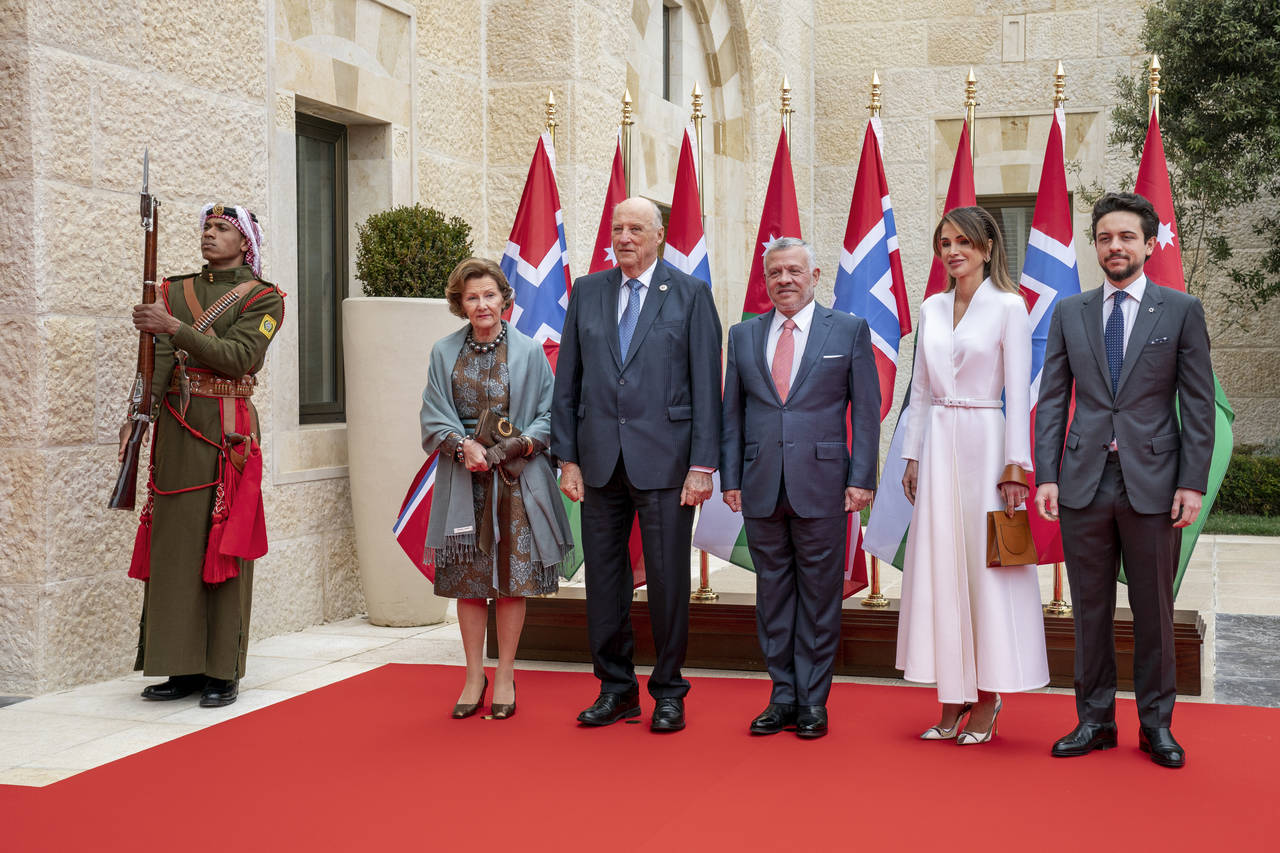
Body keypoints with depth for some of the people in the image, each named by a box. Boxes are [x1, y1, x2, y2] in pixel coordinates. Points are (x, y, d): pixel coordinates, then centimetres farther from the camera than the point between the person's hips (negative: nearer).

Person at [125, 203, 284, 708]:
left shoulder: (263, 298, 2)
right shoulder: (177, 290, 15)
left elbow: (237, 358, -13)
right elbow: (161, 359, 3)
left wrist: (174, 326, -20)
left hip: (226, 431, -4)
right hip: (176, 429, 4)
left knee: (221, 547, -3)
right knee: (174, 545, 3)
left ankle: (223, 671, 2)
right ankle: (184, 666, 11)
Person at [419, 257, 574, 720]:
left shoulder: (529, 351, 3)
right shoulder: (444, 353, 7)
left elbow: (548, 416, 1)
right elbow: (433, 419, 3)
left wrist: (517, 446, -16)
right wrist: (464, 445, -15)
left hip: (517, 481, -1)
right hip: (464, 480, 1)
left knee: (513, 578, 1)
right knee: (468, 578, 4)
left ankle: (505, 675, 13)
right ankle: (474, 674, 16)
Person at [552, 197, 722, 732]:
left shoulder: (690, 294, 2)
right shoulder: (587, 292, 11)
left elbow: (706, 386, -2)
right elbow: (568, 381, 11)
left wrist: (703, 465, -9)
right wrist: (567, 457, 4)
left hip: (664, 460, -3)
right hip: (600, 461, 3)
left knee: (667, 579, 2)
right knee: (603, 578, 8)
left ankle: (668, 692, 15)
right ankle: (616, 688, 20)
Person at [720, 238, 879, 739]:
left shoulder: (849, 331, 4)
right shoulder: (743, 336, 12)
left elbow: (866, 411, 1)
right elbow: (732, 414, 13)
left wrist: (861, 480, -6)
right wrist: (730, 479, 5)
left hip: (822, 486, -3)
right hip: (761, 489, 3)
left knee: (819, 597, 3)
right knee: (772, 594, 8)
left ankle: (812, 701, 12)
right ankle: (782, 697, 17)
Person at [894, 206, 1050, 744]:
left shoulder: (1008, 307, -3)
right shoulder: (932, 308, 12)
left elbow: (1019, 392, -7)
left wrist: (1015, 466, -11)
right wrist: (913, 456, 10)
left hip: (984, 443, -5)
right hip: (938, 444, 5)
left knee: (985, 567, -2)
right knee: (939, 567, 5)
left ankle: (987, 698, 9)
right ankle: (952, 697, 13)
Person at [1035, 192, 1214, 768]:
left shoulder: (1181, 310, 2)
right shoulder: (1069, 314, 8)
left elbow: (1199, 403, 0)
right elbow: (1052, 399, 7)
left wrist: (1193, 482, -7)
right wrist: (1046, 476, -1)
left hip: (1153, 484, -2)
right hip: (1084, 483, 2)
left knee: (1154, 611, 7)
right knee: (1090, 609, 8)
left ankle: (1156, 724, 20)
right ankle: (1095, 720, 20)